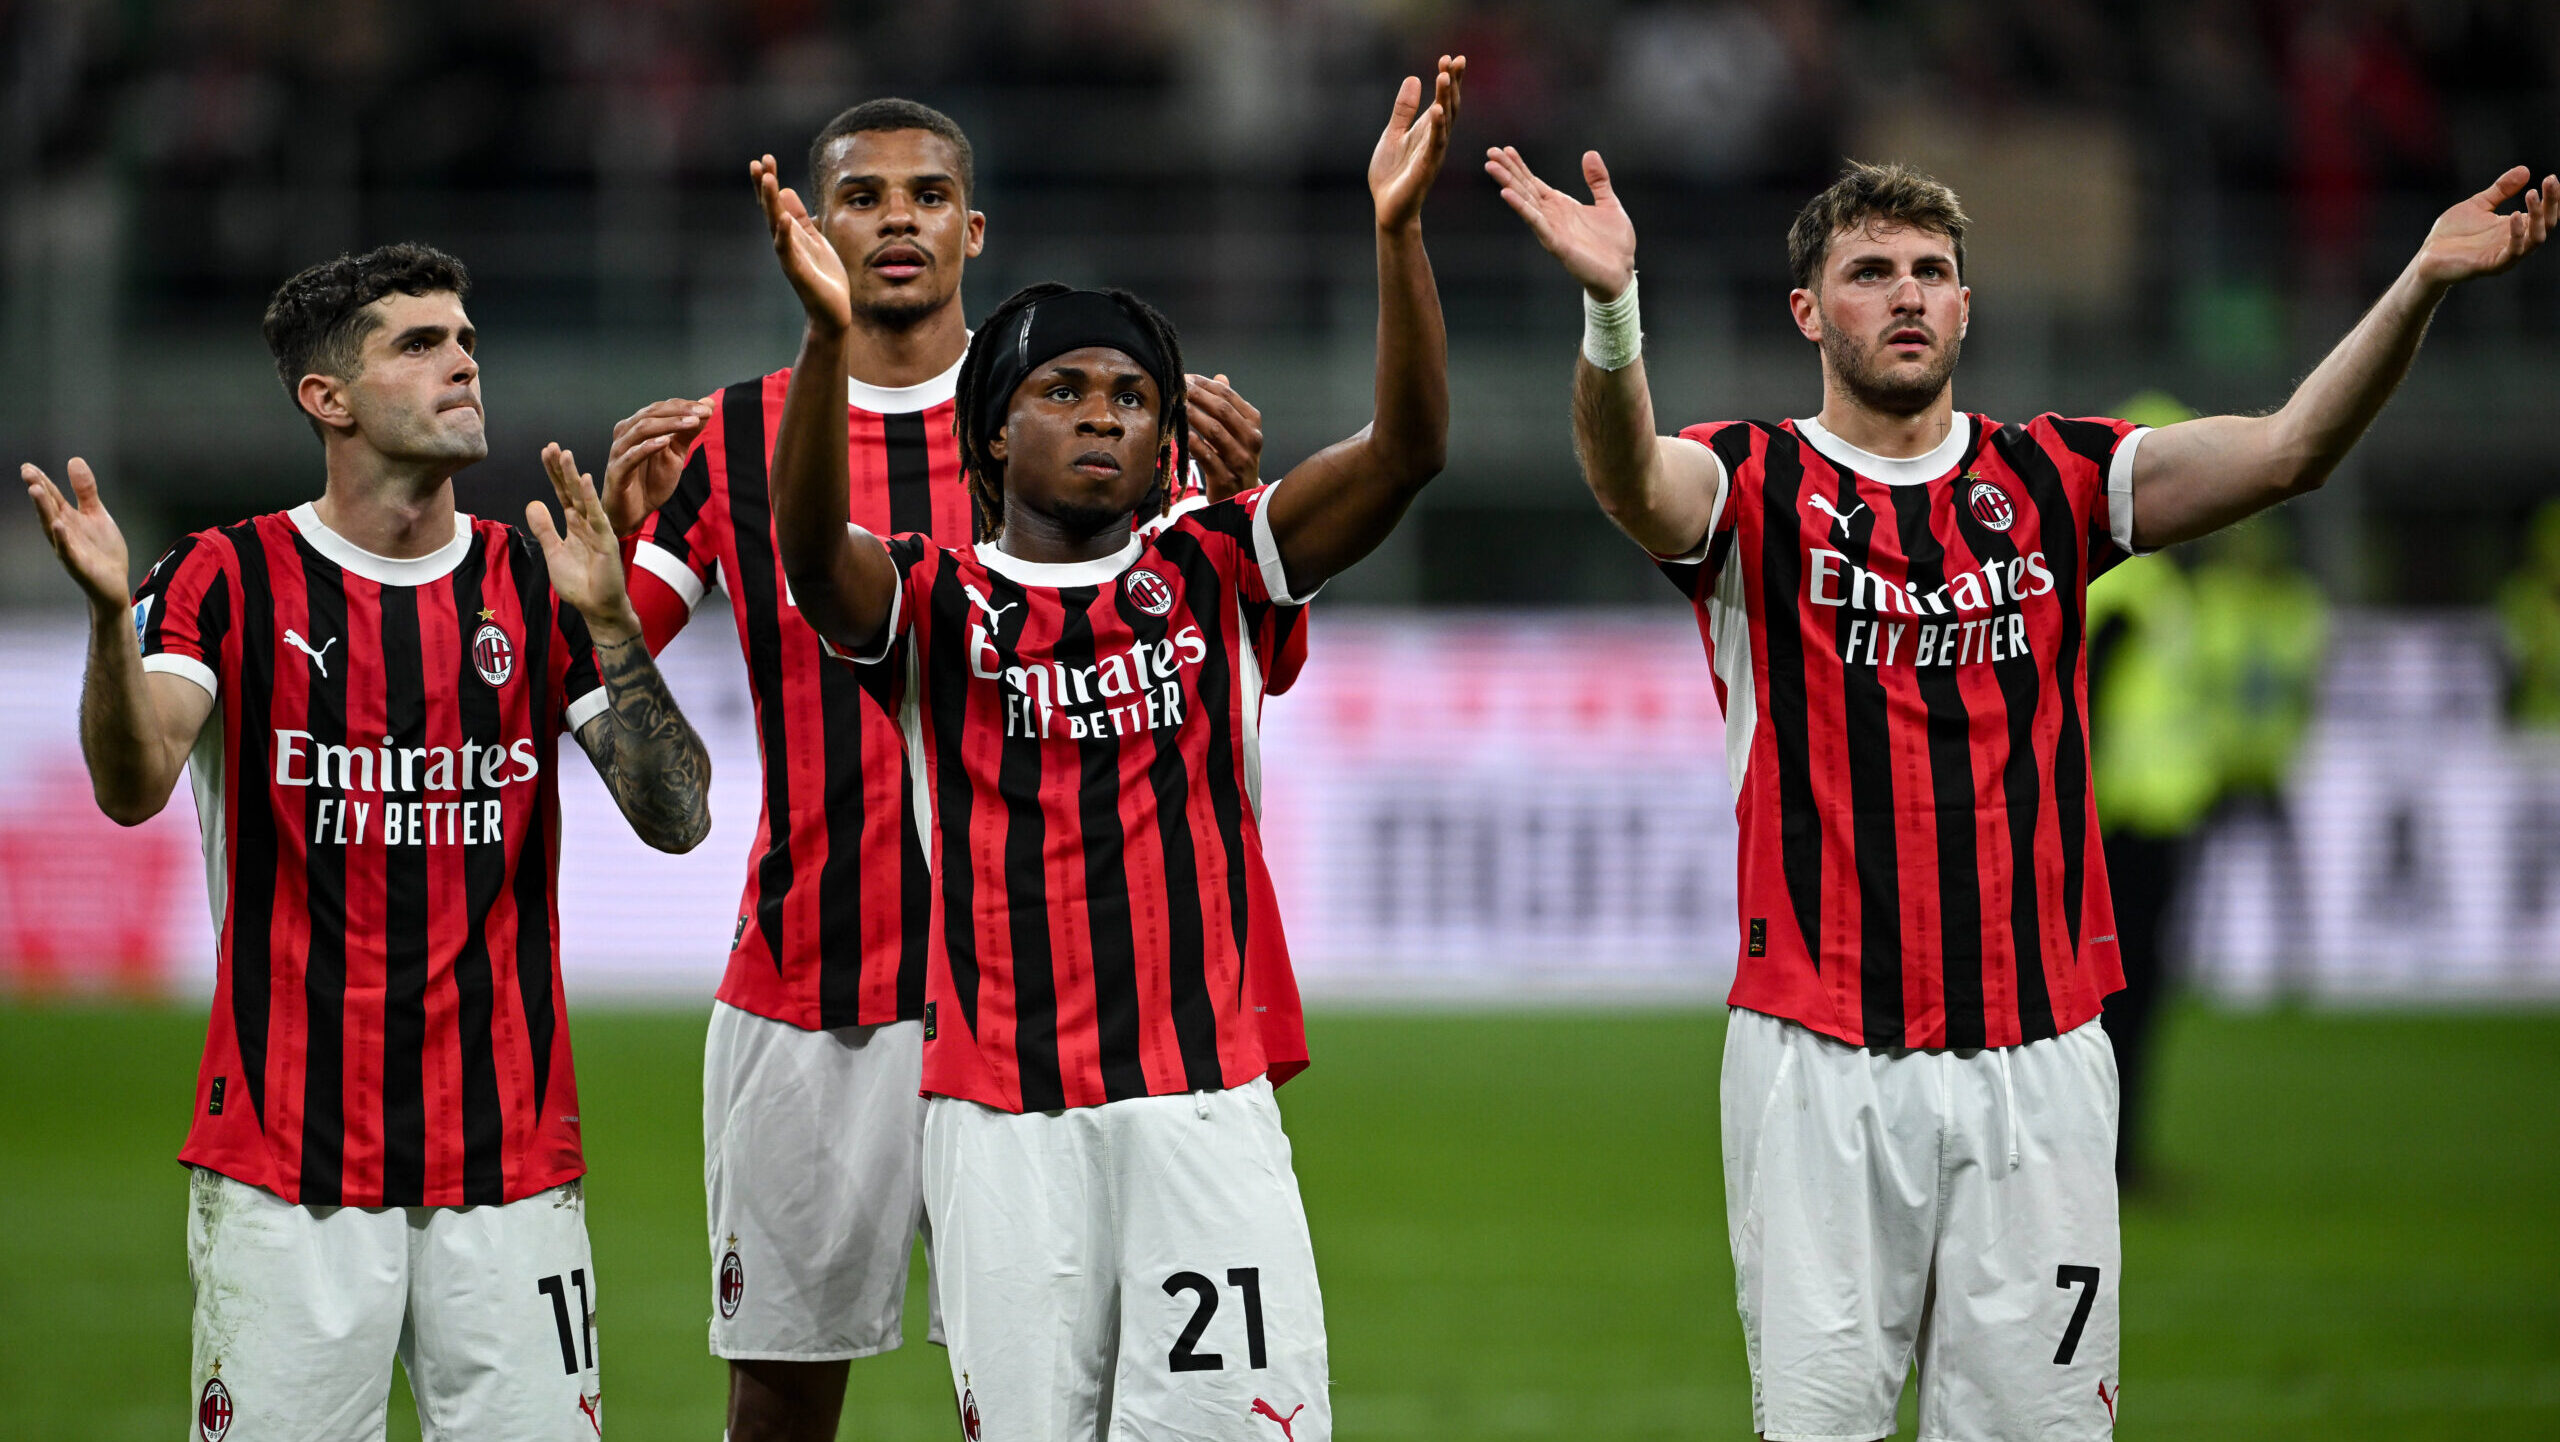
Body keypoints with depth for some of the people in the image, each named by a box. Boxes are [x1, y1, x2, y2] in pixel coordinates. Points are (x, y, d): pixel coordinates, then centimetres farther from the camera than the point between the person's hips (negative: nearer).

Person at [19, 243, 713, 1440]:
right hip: (284, 1165, -2)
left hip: (508, 1153, 2)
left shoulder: (538, 584, 7)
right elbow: (131, 789, -15)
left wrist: (607, 626, -15)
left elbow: (675, 819, -1)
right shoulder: (228, 579, 0)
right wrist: (109, 616, -32)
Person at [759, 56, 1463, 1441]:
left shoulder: (1213, 575, 10)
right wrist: (830, 335, -33)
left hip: (1205, 1093, 1)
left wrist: (1397, 234, -16)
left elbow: (1405, 450, -1)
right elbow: (812, 549, -16)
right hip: (1001, 1116, 0)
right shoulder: (932, 601, 6)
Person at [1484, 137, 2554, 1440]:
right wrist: (1610, 309, -42)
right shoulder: (1757, 490, 3)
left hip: (2036, 1052, 2)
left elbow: (2289, 451, -1)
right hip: (1819, 1056, -2)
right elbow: (1628, 478, -21)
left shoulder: (2052, 481, 11)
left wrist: (2420, 287, -17)